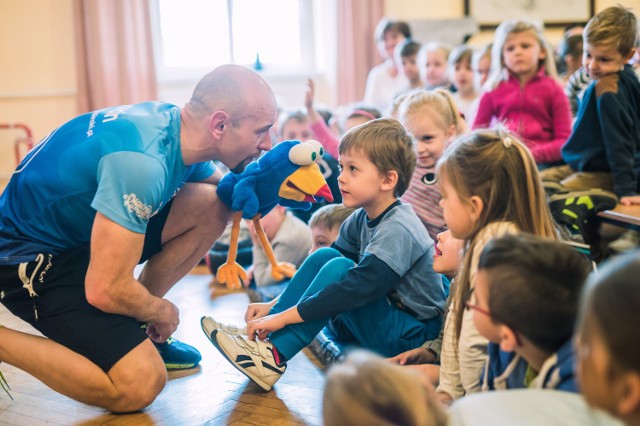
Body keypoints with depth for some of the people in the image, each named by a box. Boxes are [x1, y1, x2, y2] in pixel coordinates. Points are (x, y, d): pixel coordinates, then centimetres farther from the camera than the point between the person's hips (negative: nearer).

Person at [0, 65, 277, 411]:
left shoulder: (177, 126, -6)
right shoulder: (141, 162, -34)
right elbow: (105, 290, -31)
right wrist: (161, 311, -11)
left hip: (80, 228, 9)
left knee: (213, 206, -3)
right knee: (141, 386, -18)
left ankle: (133, 331, 8)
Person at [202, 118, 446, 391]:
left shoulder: (398, 230, -23)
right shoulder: (362, 219, 3)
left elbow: (358, 288, -32)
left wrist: (283, 316, -30)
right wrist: (274, 306, -4)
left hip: (413, 336, -8)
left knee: (338, 268, -25)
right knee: (324, 256, -5)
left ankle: (274, 356, -24)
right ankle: (262, 337, -12)